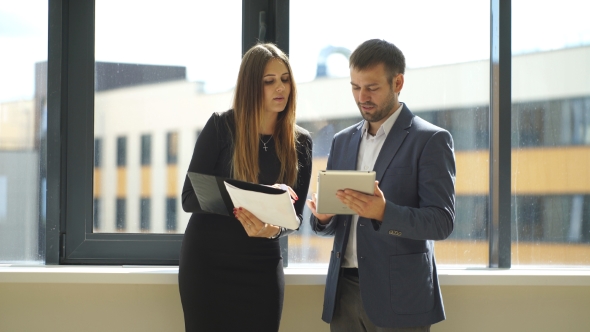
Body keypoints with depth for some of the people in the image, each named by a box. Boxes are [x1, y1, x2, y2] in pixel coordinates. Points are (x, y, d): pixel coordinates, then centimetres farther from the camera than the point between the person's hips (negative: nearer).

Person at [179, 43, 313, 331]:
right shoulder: (221, 127, -8)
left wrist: (274, 229, -22)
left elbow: (295, 214, 2)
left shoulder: (300, 142, 2)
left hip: (262, 266, 3)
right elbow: (190, 198, -12)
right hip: (207, 261, -3)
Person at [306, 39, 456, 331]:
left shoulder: (431, 140, -3)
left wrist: (384, 213, -26)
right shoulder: (343, 141, 15)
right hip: (344, 290, 5)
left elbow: (442, 222, -11)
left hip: (398, 296, -5)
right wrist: (323, 216, -6)